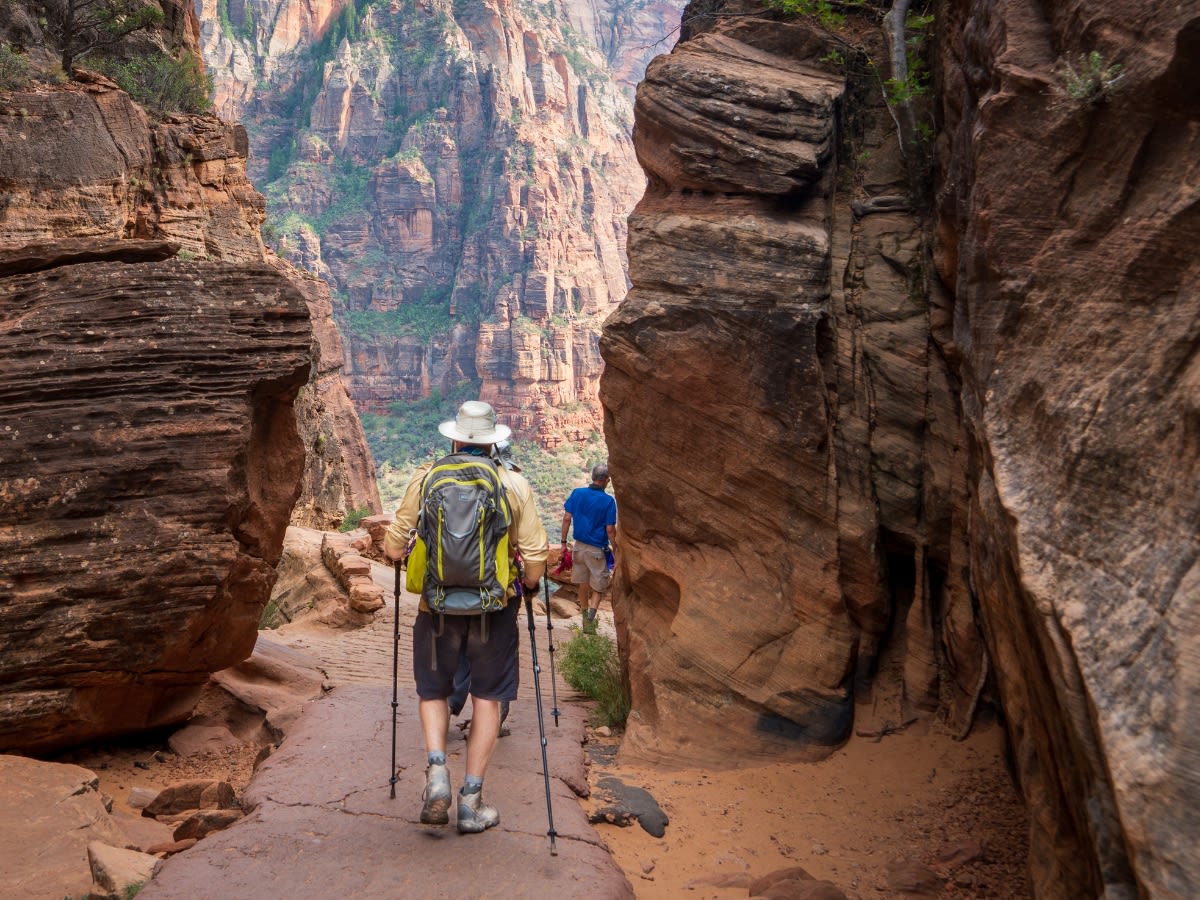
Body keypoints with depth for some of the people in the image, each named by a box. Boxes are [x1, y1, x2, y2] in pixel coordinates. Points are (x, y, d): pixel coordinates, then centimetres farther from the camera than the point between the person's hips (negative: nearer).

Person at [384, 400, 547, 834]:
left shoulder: (424, 478, -3)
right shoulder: (514, 484, -3)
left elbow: (395, 547, -1)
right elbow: (535, 554, -4)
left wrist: (391, 544, 22)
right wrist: (530, 584, 16)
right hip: (494, 606, 0)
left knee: (433, 690, 19)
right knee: (487, 698, 12)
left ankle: (436, 767, -2)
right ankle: (472, 802, 13)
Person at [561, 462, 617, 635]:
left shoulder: (577, 493, -2)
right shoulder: (608, 501, -12)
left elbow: (567, 518, -3)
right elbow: (610, 530, -12)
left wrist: (564, 542, 4)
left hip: (579, 546, 4)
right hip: (598, 549, -4)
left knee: (583, 584, 18)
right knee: (599, 585, 9)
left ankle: (585, 618, 30)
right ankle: (591, 614, -14)